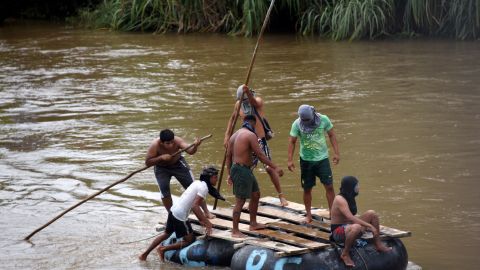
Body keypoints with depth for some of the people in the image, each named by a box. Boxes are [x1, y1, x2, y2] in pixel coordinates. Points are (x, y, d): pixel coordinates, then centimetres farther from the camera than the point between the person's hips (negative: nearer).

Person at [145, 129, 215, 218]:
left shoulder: (177, 140, -31)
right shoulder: (155, 145, -32)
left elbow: (190, 151, -43)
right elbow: (147, 162, -27)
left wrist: (195, 146, -65)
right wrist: (161, 157, -40)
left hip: (178, 164, 1)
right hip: (161, 169, -1)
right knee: (165, 192, -10)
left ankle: (206, 212, 9)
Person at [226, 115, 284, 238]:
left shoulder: (234, 135, 14)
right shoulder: (250, 135, -12)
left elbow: (228, 156, 17)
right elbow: (260, 155, -17)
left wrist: (229, 174, 23)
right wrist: (275, 168, -15)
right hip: (242, 171, -10)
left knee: (256, 194, 21)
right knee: (240, 201, -7)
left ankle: (253, 224, 30)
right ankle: (235, 231, -4)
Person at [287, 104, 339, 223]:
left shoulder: (323, 119, -8)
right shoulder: (297, 124, -10)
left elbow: (332, 135, 2)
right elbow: (292, 142, -5)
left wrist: (336, 153, -4)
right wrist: (290, 160, -11)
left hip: (322, 158, 0)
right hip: (306, 160, 0)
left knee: (329, 186, -5)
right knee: (307, 189, 5)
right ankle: (308, 215, 19)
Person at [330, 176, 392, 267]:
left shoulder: (349, 198, 8)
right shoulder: (340, 200, -21)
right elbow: (350, 218, -31)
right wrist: (369, 226, -32)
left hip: (348, 226, 10)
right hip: (338, 231, -10)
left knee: (371, 213, 1)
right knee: (357, 227, -42)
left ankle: (378, 244, 7)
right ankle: (345, 254, -22)